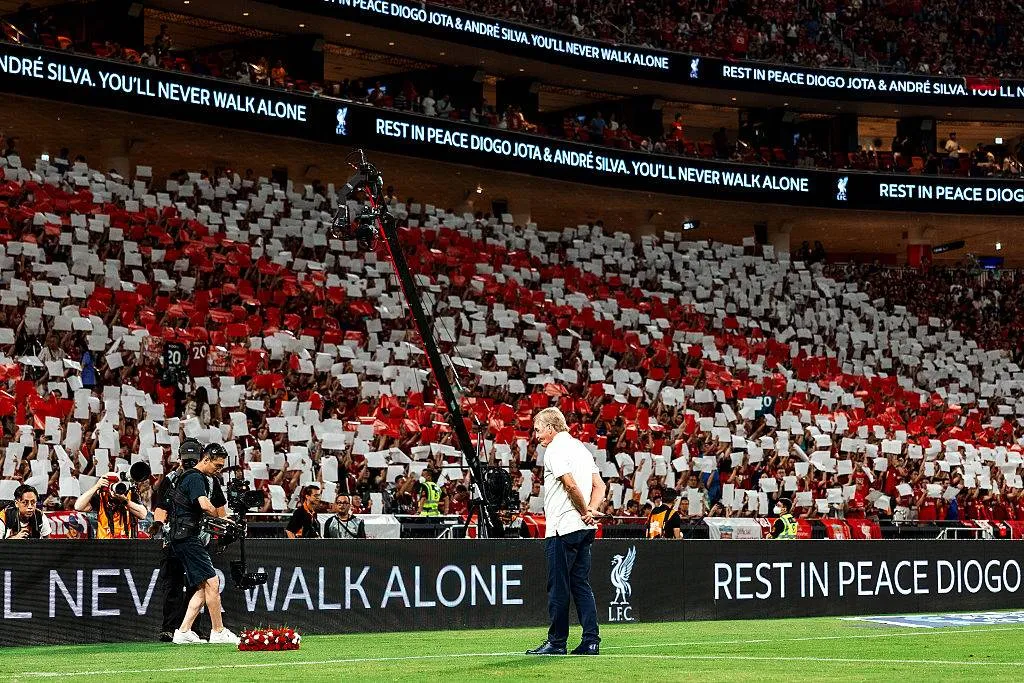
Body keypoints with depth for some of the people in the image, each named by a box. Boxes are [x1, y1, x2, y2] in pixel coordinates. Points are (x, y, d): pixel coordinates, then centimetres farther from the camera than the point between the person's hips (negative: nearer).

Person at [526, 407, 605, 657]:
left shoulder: (555, 450, -9)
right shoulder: (581, 447, 18)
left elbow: (571, 484, -22)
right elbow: (599, 486, 15)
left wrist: (584, 511, -9)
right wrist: (591, 511, 1)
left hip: (563, 528, -8)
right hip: (584, 531, 8)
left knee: (558, 588, -2)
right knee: (581, 586, 8)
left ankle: (556, 642, 1)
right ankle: (591, 641, 3)